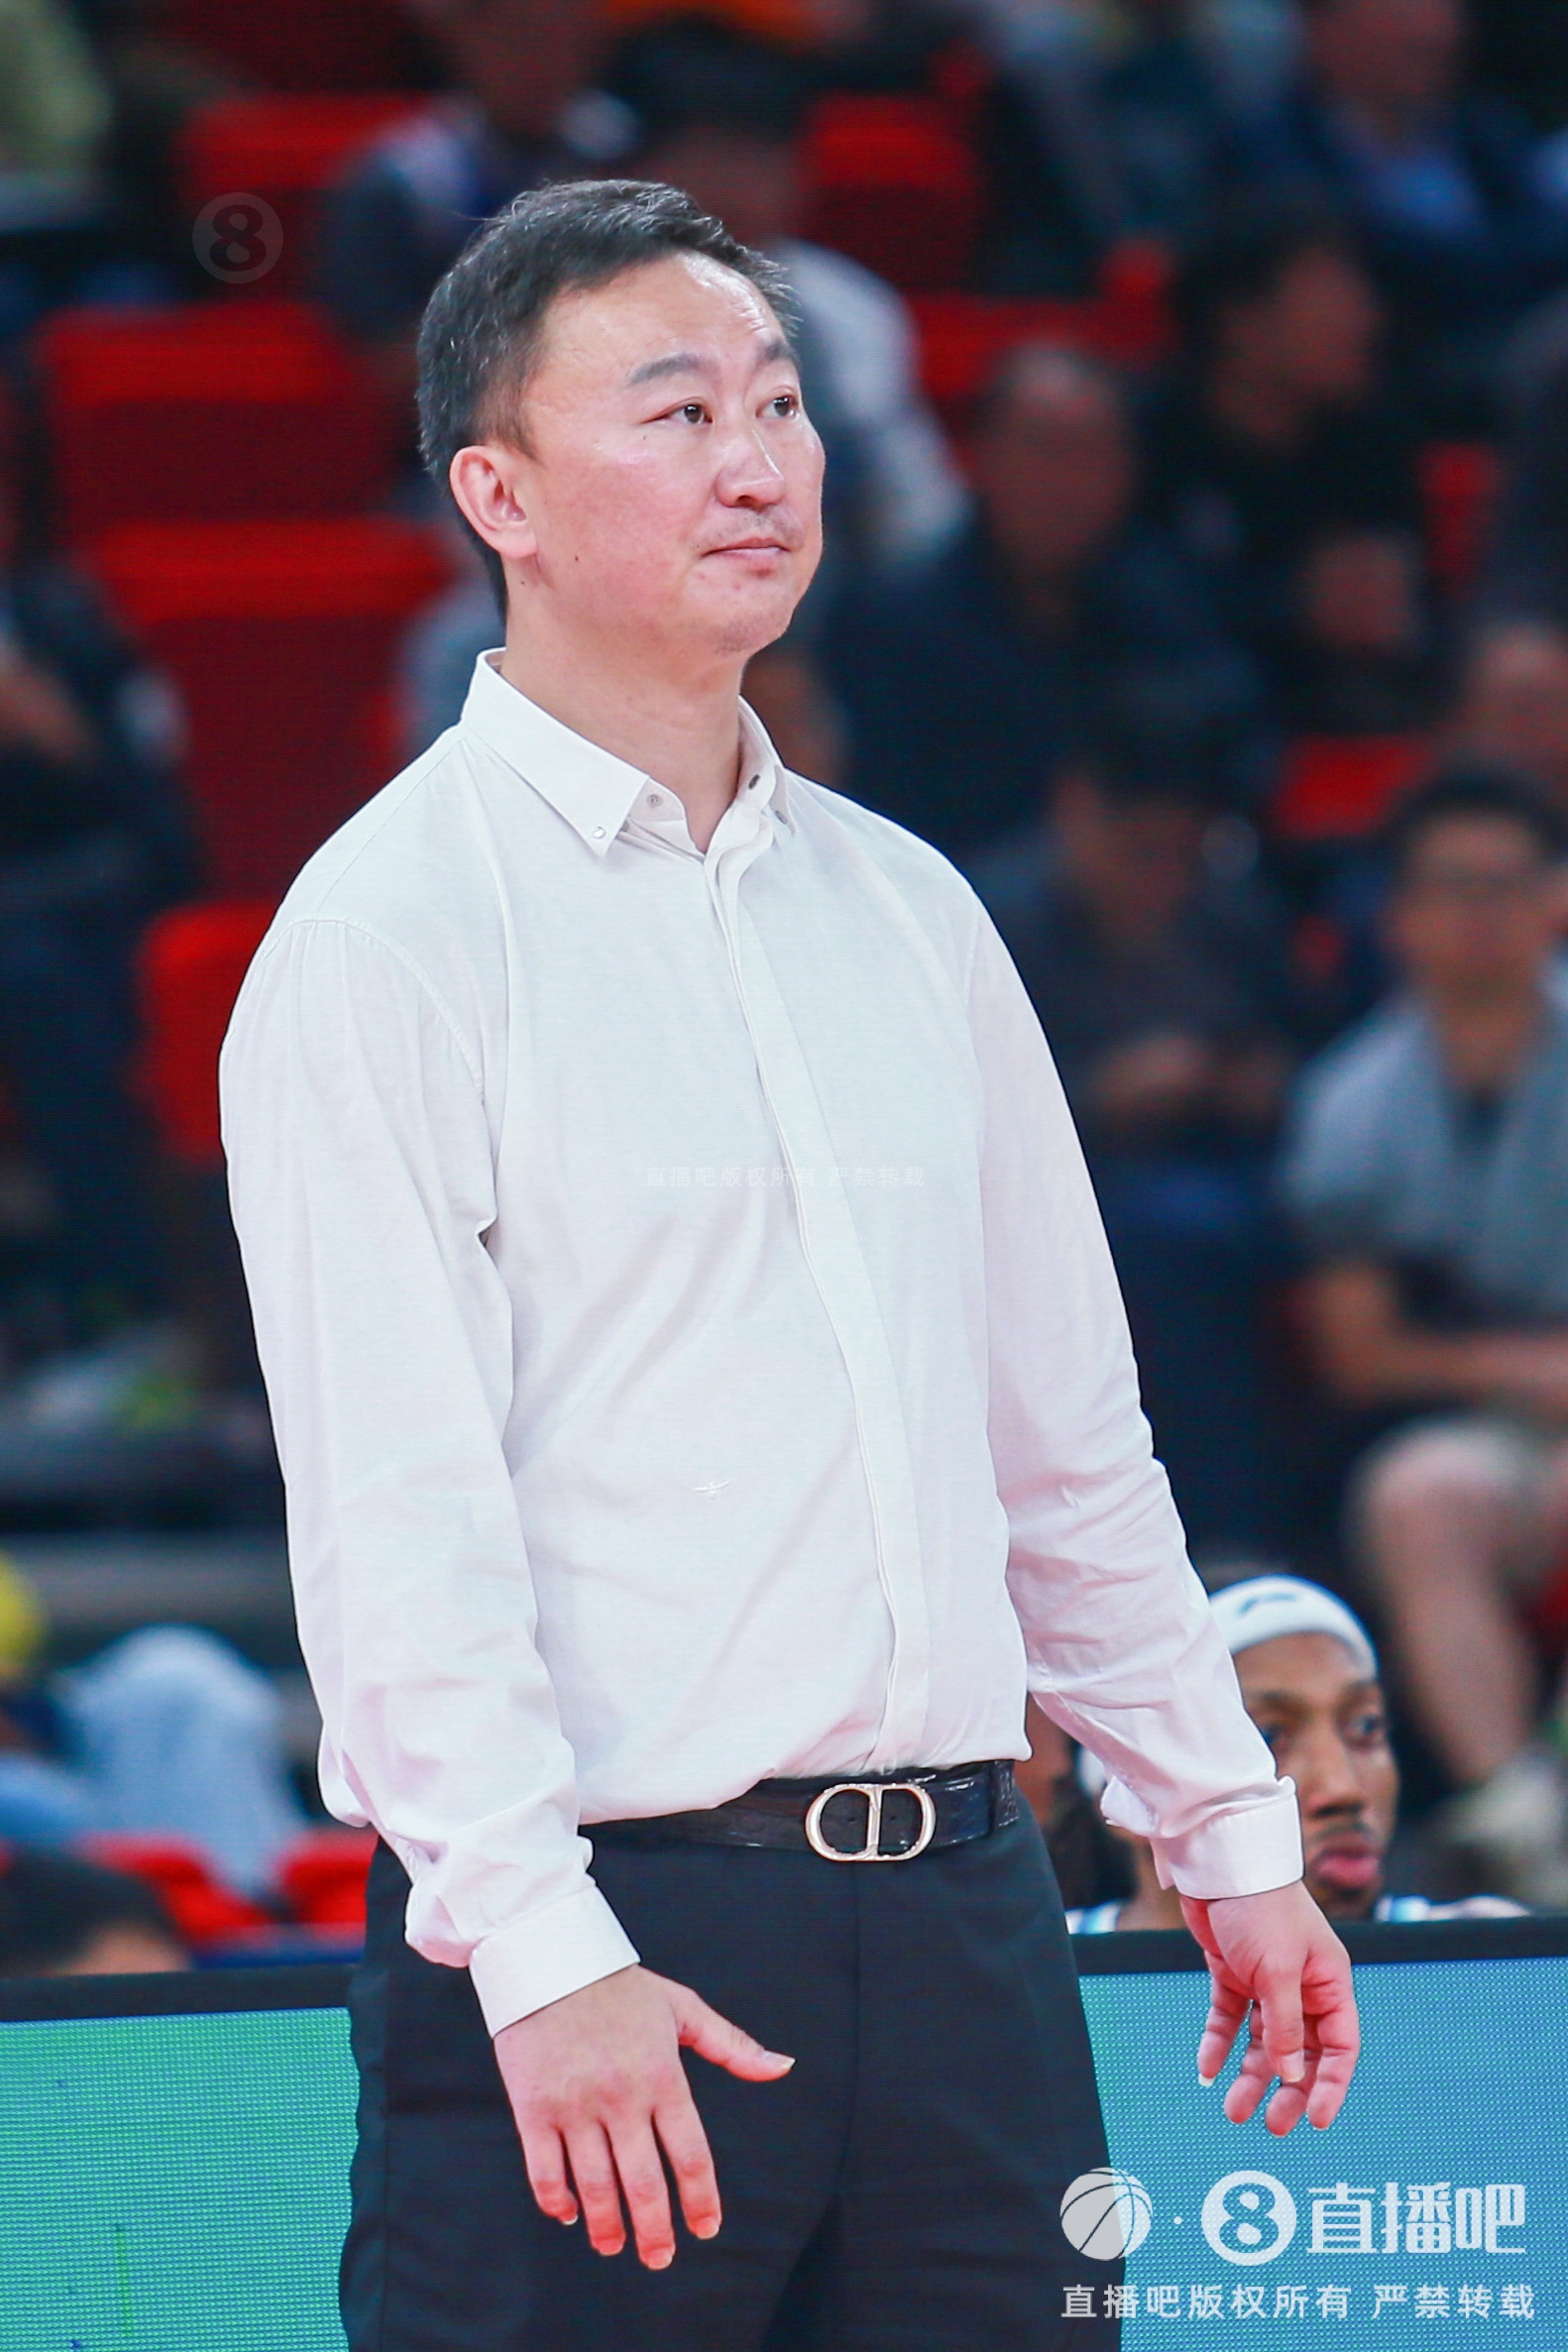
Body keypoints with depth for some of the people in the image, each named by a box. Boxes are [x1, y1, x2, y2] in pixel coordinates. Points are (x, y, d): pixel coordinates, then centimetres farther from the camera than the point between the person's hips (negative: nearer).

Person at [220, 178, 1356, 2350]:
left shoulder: (910, 912, 15)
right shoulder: (391, 931, -6)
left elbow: (1071, 1425, 22)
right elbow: (395, 1504, -13)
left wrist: (1225, 1824, 19)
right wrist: (540, 1948, -21)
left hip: (960, 1909, 6)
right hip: (601, 1960, -6)